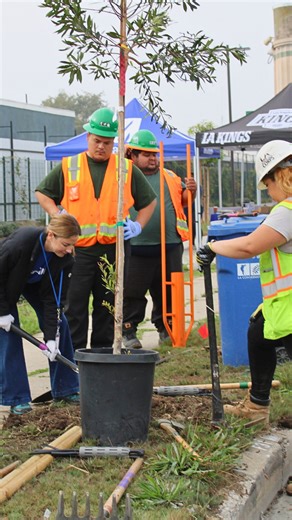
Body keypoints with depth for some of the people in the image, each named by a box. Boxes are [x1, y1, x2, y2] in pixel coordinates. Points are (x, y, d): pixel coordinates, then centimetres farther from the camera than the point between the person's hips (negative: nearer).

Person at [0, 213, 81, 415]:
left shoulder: (65, 259, -26)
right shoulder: (21, 242, -41)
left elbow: (53, 298, -21)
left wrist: (52, 337, -26)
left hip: (34, 283, 4)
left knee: (60, 325, -5)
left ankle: (66, 388, 6)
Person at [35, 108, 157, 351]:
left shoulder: (128, 170, 8)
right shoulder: (68, 167, 5)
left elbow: (149, 201, 17)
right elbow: (42, 192, 13)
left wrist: (138, 225, 2)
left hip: (114, 248, 1)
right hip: (78, 248, -1)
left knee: (108, 305, 9)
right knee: (75, 305, 0)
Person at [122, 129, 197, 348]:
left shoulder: (169, 177, 15)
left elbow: (183, 200, 19)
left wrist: (190, 190, -2)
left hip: (170, 246, 4)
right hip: (136, 248, -4)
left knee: (167, 291, 11)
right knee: (132, 293, 2)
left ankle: (165, 328, 25)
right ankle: (128, 331, 13)